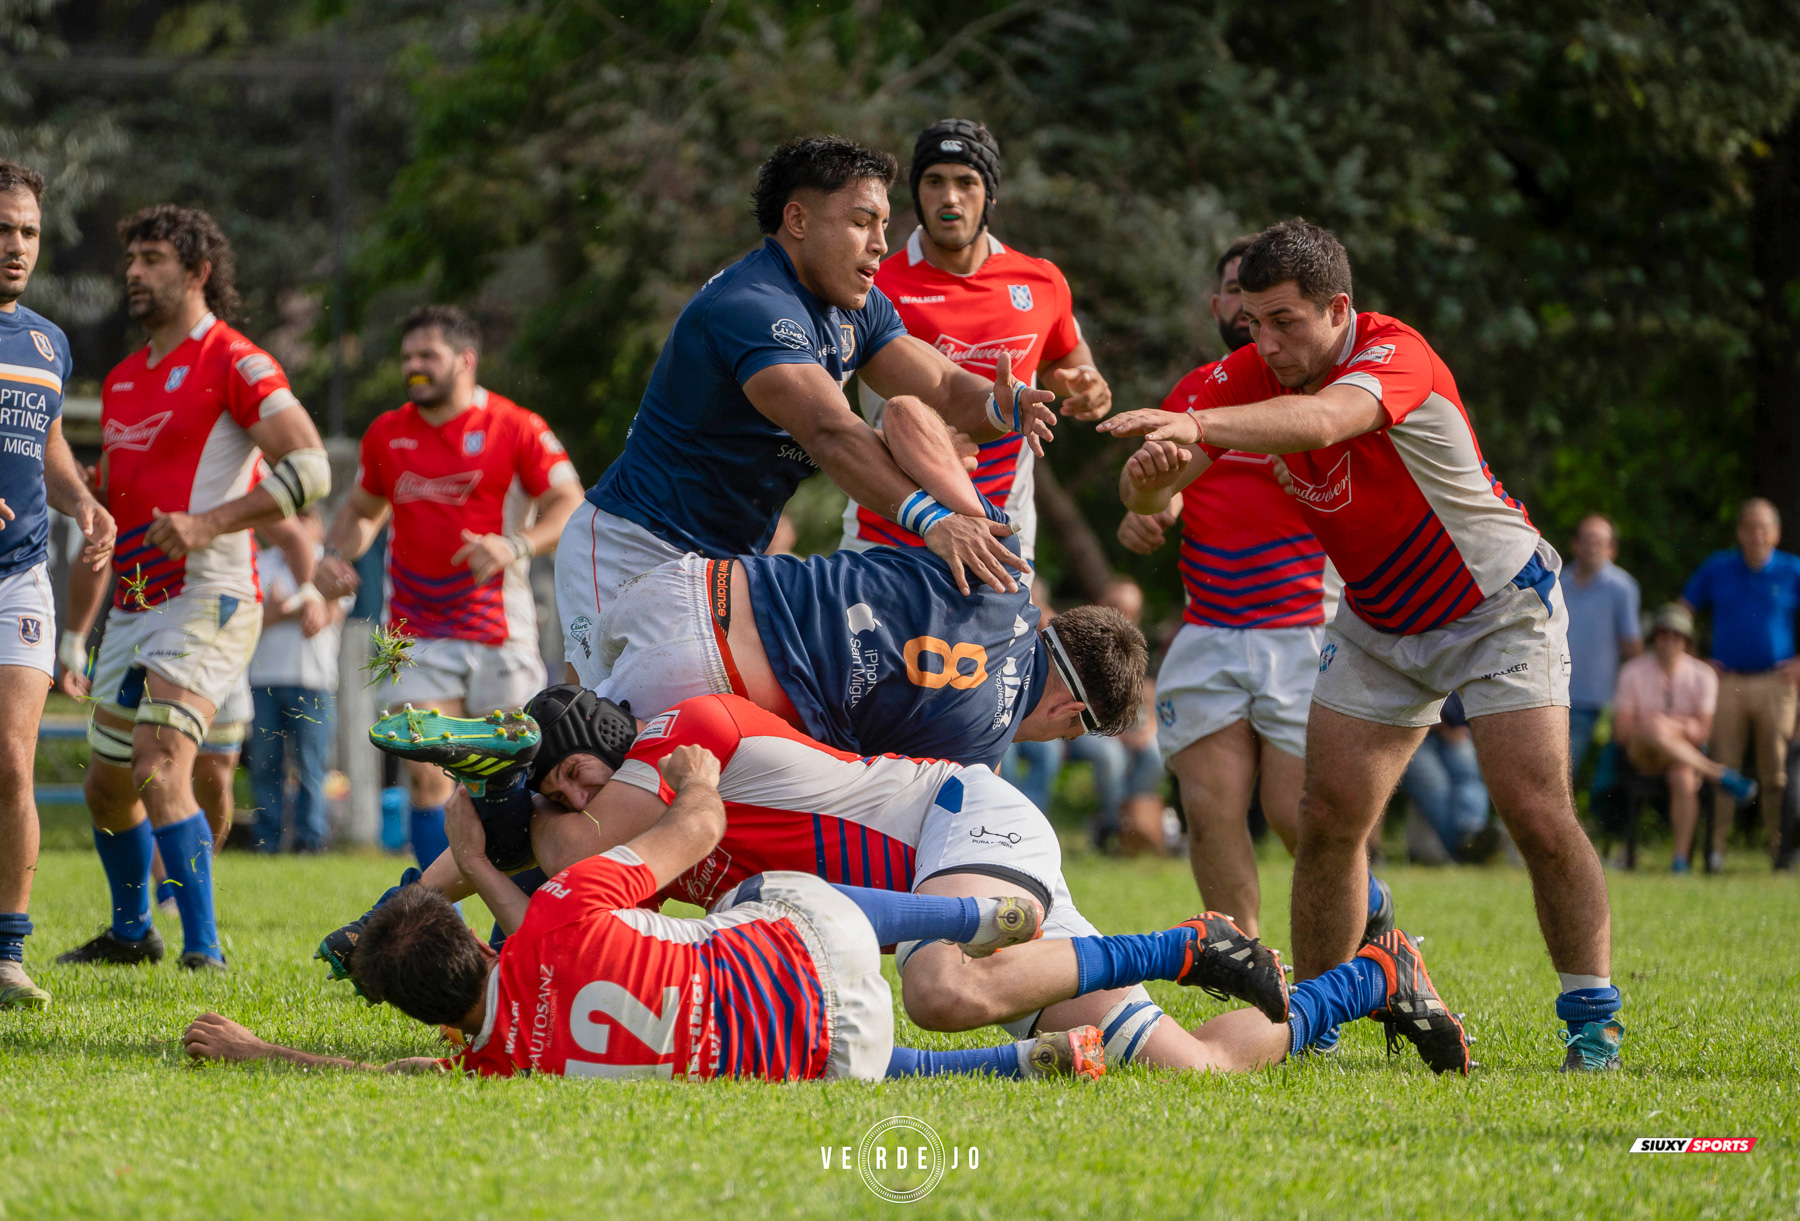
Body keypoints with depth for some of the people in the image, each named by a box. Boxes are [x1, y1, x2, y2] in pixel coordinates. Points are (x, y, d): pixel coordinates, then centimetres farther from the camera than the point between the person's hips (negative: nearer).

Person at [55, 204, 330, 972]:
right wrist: (73, 624, 19)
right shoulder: (121, 381, 18)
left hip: (205, 600, -8)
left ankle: (203, 951, -25)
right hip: (132, 608, 8)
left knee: (159, 767, -24)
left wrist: (209, 523, -23)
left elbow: (310, 468, -15)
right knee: (107, 786, 15)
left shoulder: (233, 364, -7)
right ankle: (130, 932, 36)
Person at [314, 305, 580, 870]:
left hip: (498, 632, -3)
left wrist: (515, 547, -24)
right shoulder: (387, 434, 9)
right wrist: (335, 556, 4)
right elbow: (361, 509, 24)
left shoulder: (516, 428, -4)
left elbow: (571, 507, -7)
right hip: (417, 633, 3)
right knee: (427, 776, -9)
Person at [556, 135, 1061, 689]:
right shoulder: (750, 308, -24)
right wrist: (931, 519, -48)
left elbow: (942, 392, 1)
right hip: (634, 551, -9)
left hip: (727, 561, 9)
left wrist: (1000, 406, -23)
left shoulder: (857, 310, 7)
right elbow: (830, 433, -37)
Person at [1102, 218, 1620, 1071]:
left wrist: (1195, 425, -68)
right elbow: (1146, 496, -15)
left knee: (1538, 815, -14)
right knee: (1327, 818, -4)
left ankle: (1592, 1022, -1)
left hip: (1498, 607, -5)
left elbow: (1321, 420, -53)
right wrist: (1152, 473, -40)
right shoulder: (1247, 378, -11)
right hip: (1377, 624, 6)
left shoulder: (1396, 355, -30)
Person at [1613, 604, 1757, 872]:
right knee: (1654, 729, -37)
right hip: (1643, 756, 0)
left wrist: (1678, 726, -24)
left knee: (1684, 779, -37)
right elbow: (1621, 731, -4)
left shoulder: (1702, 676, 1)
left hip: (1688, 753, 0)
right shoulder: (1633, 673, 0)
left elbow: (1703, 732, -2)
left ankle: (1681, 858, -28)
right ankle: (1720, 774, -31)